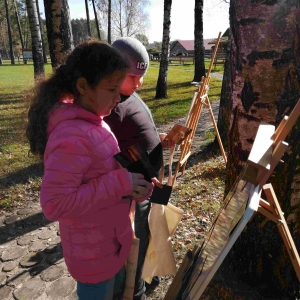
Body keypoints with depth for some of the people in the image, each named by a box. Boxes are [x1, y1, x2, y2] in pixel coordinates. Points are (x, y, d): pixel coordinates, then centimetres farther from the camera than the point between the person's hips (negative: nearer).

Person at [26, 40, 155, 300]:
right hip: (94, 249, -8)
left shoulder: (91, 122, -1)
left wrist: (132, 184, -9)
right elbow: (54, 204, -33)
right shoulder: (73, 137, -31)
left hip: (110, 237, 9)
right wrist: (120, 184, -30)